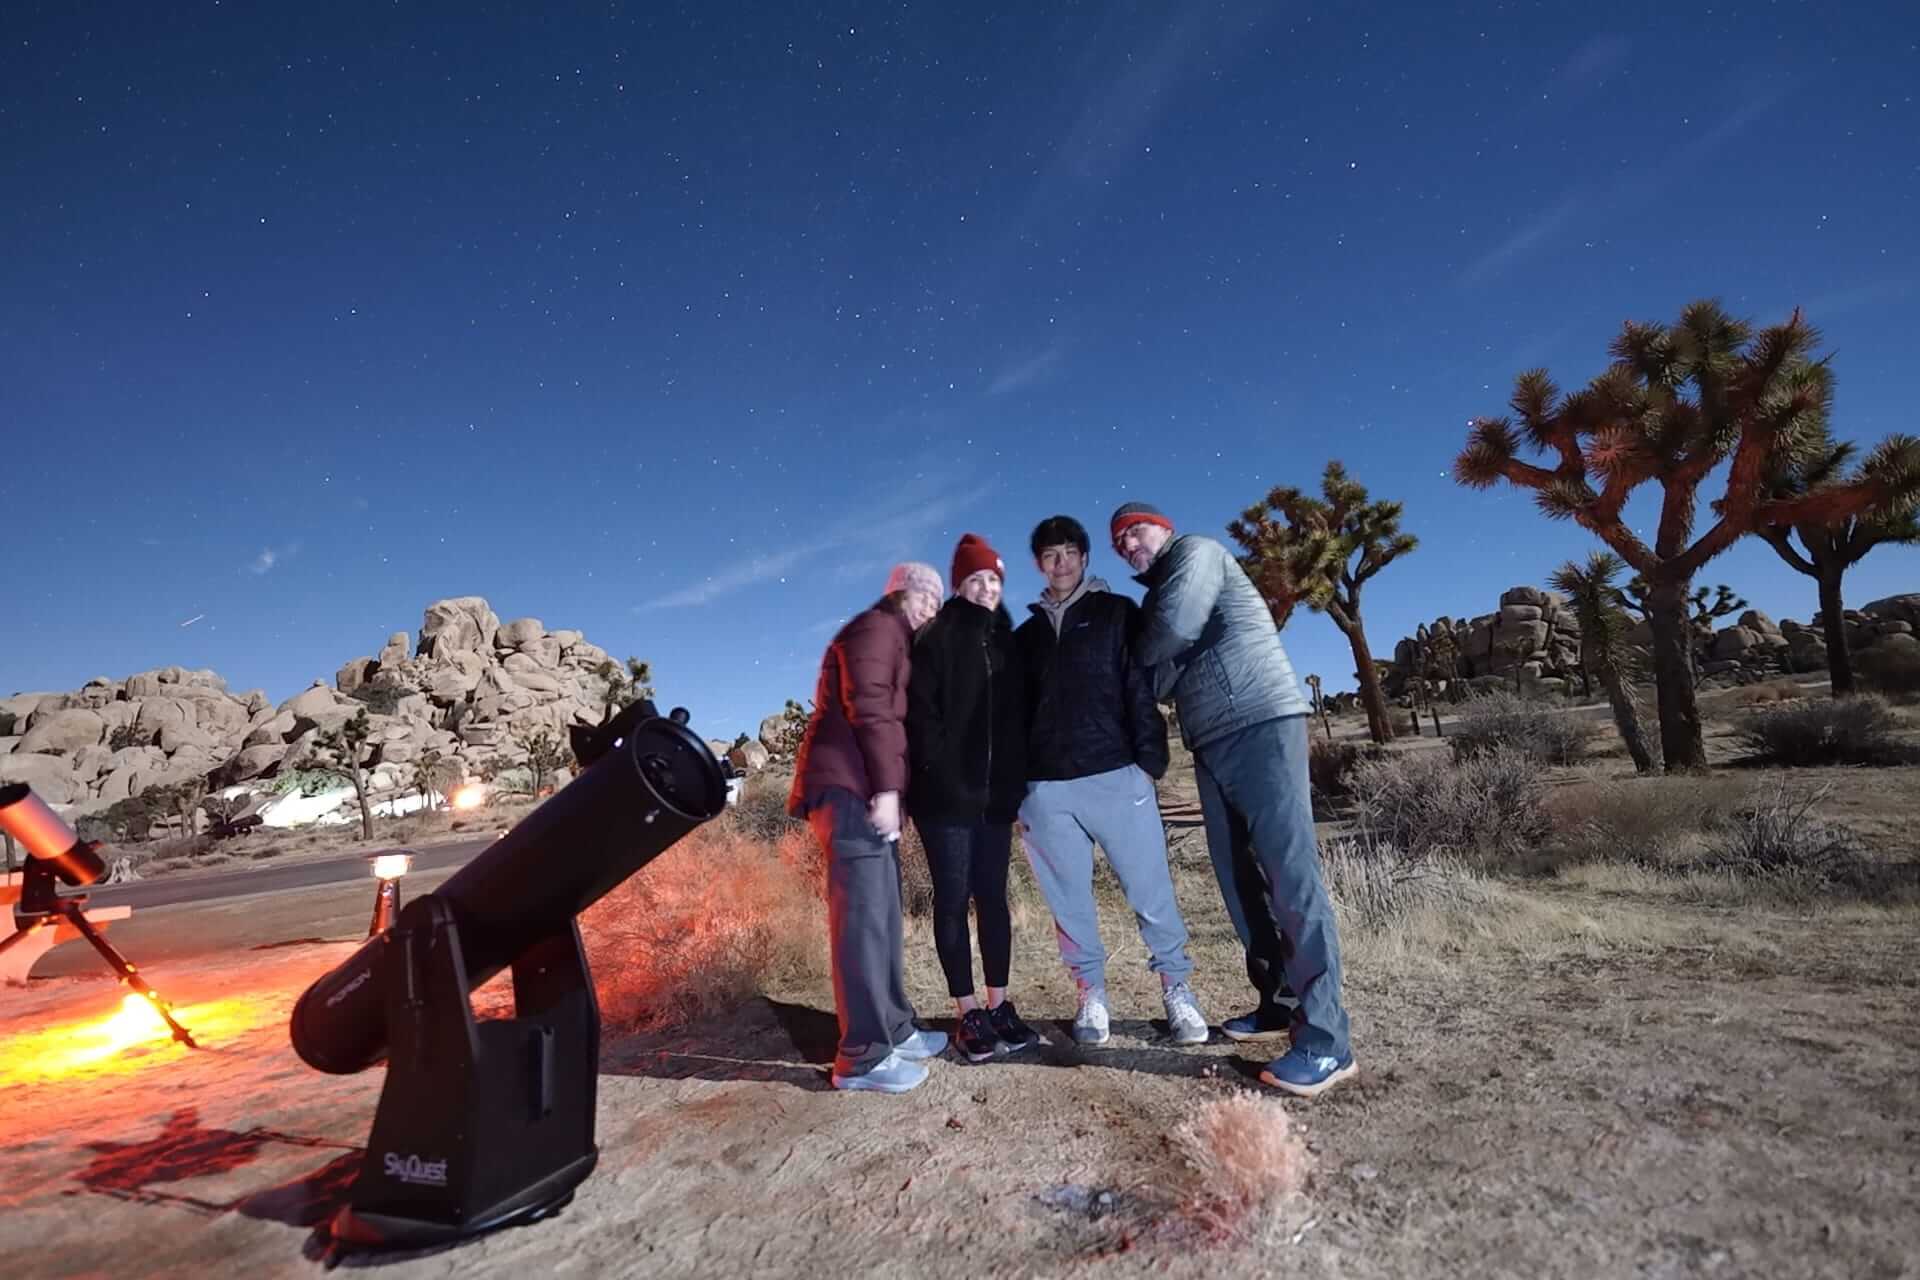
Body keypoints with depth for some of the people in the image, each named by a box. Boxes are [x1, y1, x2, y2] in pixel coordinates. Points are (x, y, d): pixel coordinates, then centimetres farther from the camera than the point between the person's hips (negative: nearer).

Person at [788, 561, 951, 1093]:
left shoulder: (892, 640, 27)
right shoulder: (876, 628, -3)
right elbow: (868, 708, -16)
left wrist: (884, 787, 16)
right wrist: (885, 788, -21)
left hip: (862, 788, 10)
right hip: (851, 788, -10)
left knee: (882, 914, 13)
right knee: (863, 916, -9)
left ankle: (894, 1030, 22)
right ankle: (862, 1056, -3)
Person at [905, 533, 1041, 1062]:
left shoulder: (1006, 641, 13)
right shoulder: (937, 637, -3)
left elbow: (1017, 713, 14)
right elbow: (920, 710, -11)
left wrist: (1016, 778, 5)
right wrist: (941, 771, -15)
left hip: (995, 793, 5)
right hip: (947, 793, -5)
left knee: (993, 896, 10)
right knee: (953, 900, 2)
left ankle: (999, 1006, 20)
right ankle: (969, 1015, 12)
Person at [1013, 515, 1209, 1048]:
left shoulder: (1117, 614, 9)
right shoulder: (1026, 634, 17)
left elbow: (1142, 687, 1)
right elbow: (1014, 712, 16)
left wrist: (1149, 761, -9)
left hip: (1116, 776, -3)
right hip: (1045, 787, 3)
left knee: (1150, 891, 1)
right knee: (1070, 901, 7)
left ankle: (1176, 989, 18)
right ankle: (1091, 993, 22)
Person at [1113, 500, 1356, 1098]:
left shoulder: (1196, 552, 1)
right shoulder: (1156, 598, 24)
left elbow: (1176, 629, -15)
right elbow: (1161, 676, 19)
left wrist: (1142, 656, 4)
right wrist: (1150, 669, -1)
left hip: (1262, 726, -9)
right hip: (1212, 744, 9)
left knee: (1290, 873, -11)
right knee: (1238, 877, 9)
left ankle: (1325, 1038, -8)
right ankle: (1280, 1002, 20)